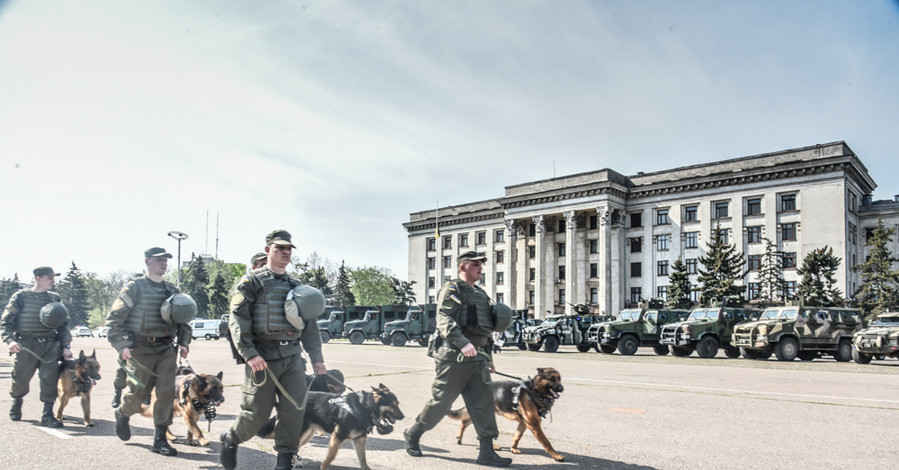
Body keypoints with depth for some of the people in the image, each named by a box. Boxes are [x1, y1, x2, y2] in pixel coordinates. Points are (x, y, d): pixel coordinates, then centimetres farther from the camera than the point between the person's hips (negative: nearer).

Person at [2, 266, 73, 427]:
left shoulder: (54, 298, 12)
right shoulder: (21, 296, 3)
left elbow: (63, 324, 16)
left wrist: (65, 346, 7)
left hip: (50, 345, 2)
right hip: (26, 346, -2)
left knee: (50, 379, -7)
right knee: (20, 379, 8)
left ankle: (47, 415, -1)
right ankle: (16, 402, 40)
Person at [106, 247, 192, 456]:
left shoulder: (172, 290, 12)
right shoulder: (135, 288, -3)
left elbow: (183, 320, 20)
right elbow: (113, 318, -5)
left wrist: (183, 343, 8)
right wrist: (120, 346, -13)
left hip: (166, 349, 4)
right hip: (140, 349, -4)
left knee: (167, 392, -4)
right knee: (138, 393, 4)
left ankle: (160, 439, 6)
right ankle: (122, 414, 39)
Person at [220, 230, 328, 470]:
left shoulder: (296, 286, 17)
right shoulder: (252, 282, 0)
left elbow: (309, 326, 19)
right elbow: (237, 320, -9)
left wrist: (316, 358, 14)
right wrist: (249, 354, -18)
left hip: (293, 357, 5)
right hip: (263, 357, -5)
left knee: (294, 410, -1)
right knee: (258, 412, 2)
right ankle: (230, 439, 31)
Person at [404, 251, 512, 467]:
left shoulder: (481, 294, 21)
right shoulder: (452, 289, -5)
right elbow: (445, 321, -20)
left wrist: (488, 356, 23)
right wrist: (463, 343, -32)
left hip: (477, 359, 8)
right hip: (454, 357, -7)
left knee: (484, 403, 1)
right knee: (441, 402, 2)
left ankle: (487, 452, 4)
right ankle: (412, 435, 22)